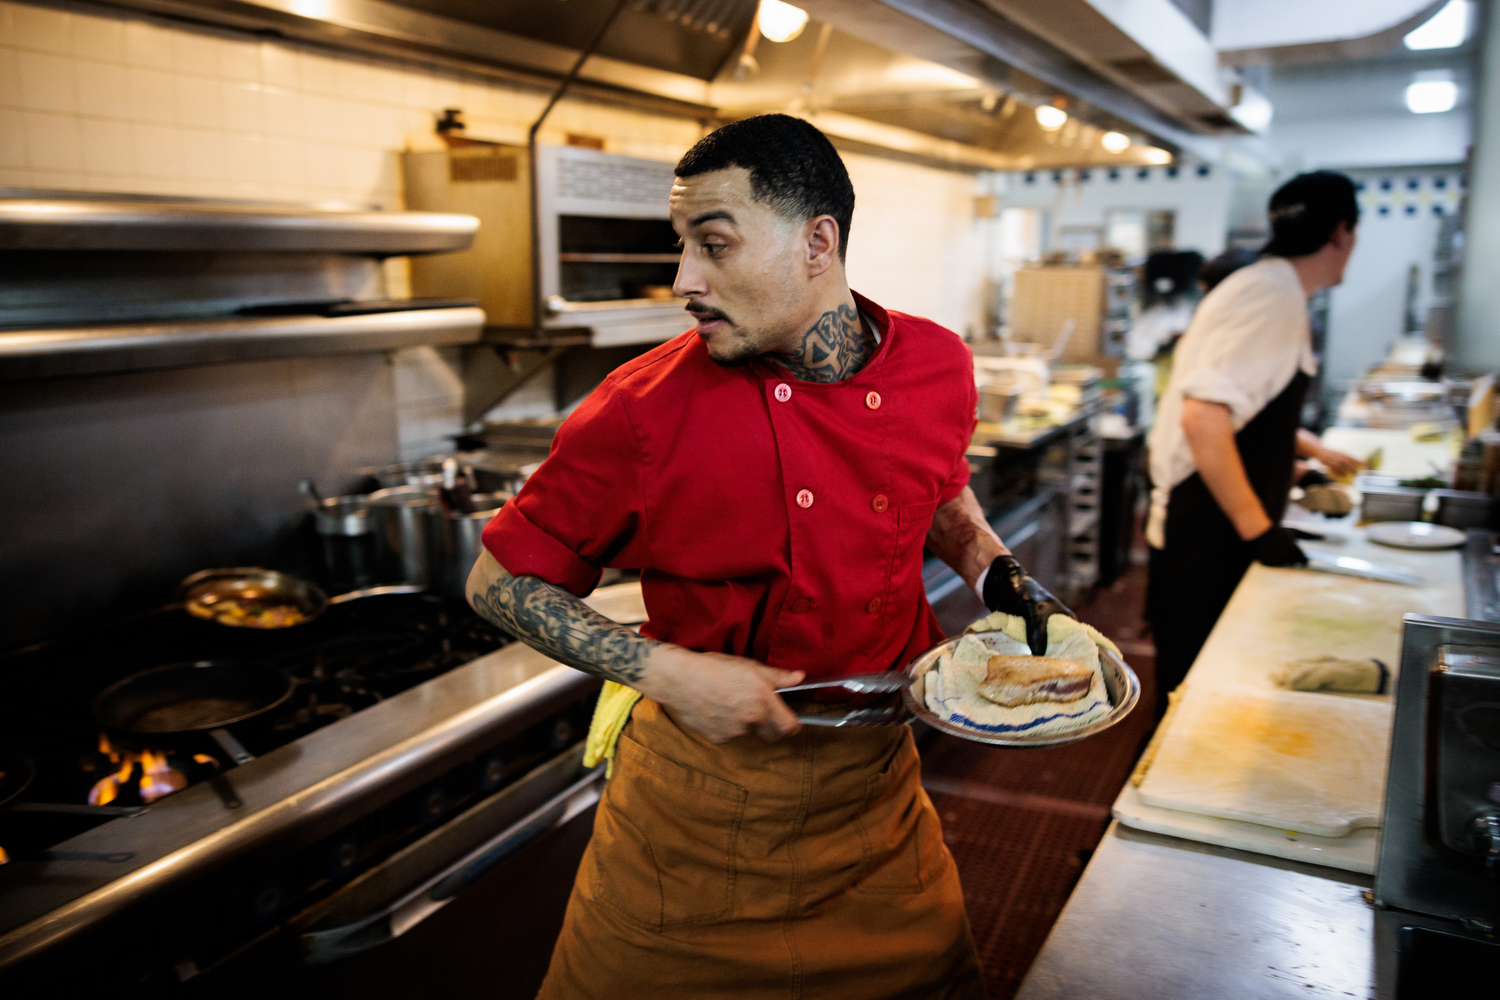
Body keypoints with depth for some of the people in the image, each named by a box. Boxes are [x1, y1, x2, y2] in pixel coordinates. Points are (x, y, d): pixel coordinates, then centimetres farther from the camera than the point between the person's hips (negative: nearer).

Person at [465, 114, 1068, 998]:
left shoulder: (938, 366, -8)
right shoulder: (646, 410, -20)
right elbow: (499, 580, -10)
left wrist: (1000, 576, -4)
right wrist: (663, 671, -21)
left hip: (876, 777, 3)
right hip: (695, 785, -3)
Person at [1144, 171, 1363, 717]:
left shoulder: (1272, 290, 13)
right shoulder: (1271, 297, -19)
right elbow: (1203, 417, -30)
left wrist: (1316, 451, 41)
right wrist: (1256, 528, -24)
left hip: (1225, 528, 10)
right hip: (1205, 533, -10)